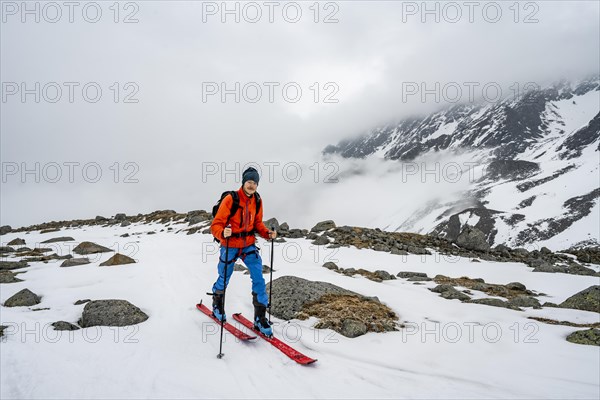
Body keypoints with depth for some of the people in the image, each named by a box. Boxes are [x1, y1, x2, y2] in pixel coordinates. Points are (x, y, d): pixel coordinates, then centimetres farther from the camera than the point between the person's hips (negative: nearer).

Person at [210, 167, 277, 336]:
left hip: (249, 245, 4)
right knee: (224, 279, 15)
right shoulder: (230, 199, -19)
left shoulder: (257, 201, -3)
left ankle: (260, 317, 5)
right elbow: (216, 224, -19)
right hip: (230, 246, -3)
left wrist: (267, 233, -10)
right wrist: (222, 233, -40)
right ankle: (217, 304, 46)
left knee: (259, 279, -7)